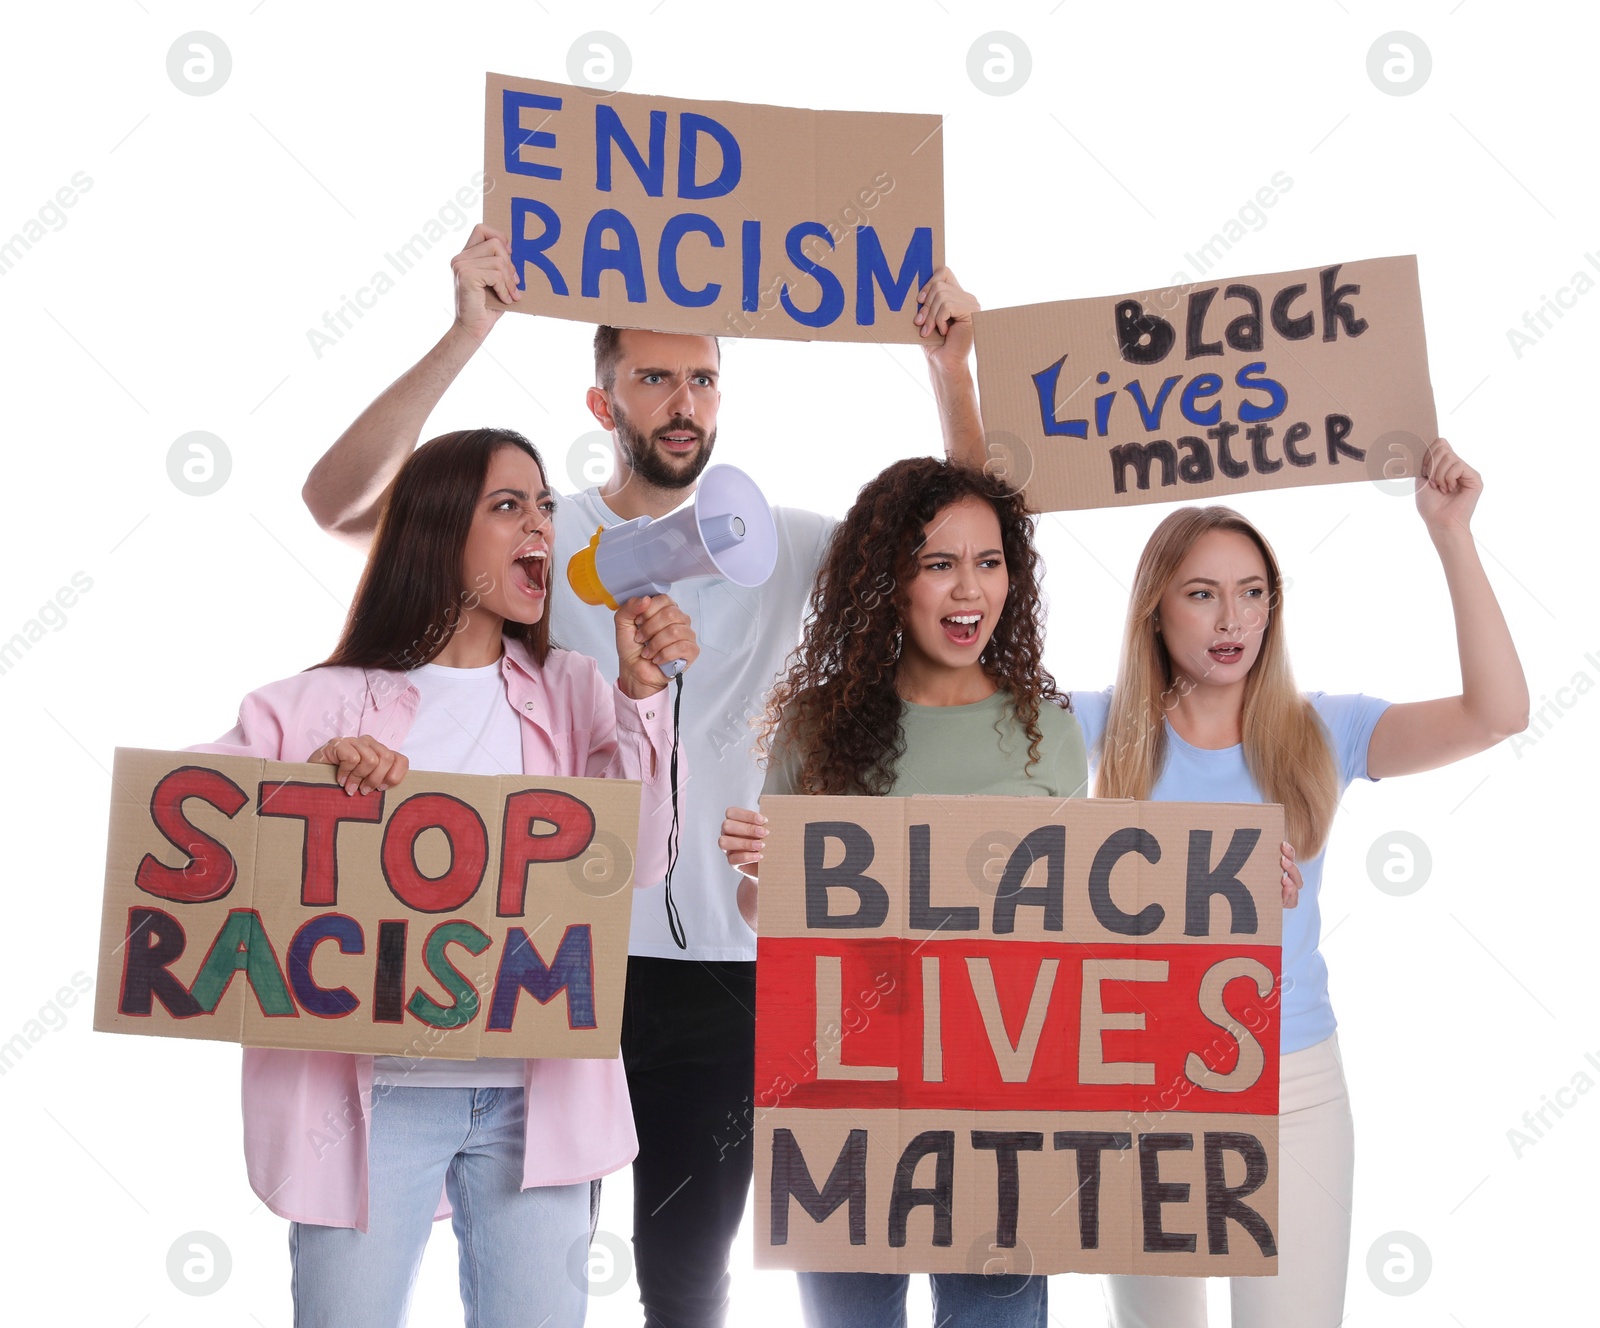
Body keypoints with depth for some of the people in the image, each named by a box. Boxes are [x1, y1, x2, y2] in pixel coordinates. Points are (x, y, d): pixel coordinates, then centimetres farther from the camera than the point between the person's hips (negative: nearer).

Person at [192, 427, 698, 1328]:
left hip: (535, 1094, 2)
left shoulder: (571, 695, 10)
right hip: (369, 1092, -2)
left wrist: (643, 690, -8)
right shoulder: (322, 705, 3)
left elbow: (636, 860, -1)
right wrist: (310, 777, -18)